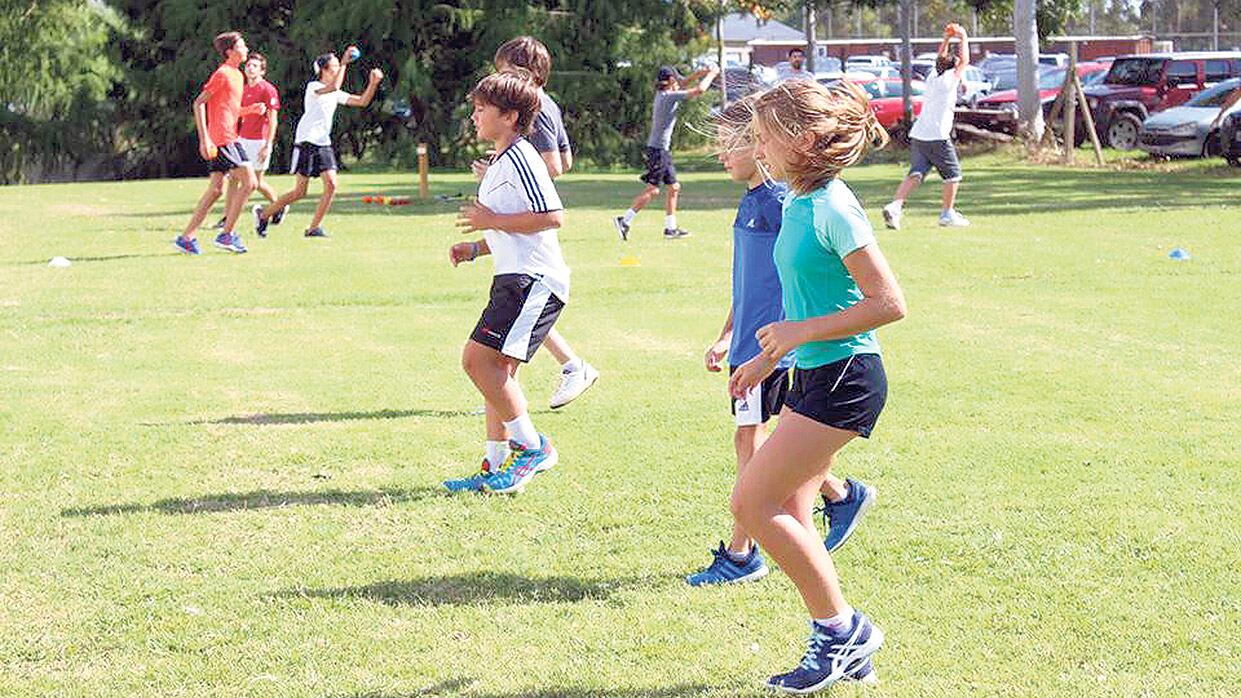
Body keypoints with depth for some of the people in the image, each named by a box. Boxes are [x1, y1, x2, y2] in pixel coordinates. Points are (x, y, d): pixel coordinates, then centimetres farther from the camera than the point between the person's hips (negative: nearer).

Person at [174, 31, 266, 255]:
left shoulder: (236, 75, 19)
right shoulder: (223, 74, -9)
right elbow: (199, 103, -14)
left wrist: (251, 109, 9)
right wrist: (204, 138, -20)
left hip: (227, 138, 10)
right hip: (222, 138, -10)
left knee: (216, 189, 8)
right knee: (248, 182, -10)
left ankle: (187, 237, 8)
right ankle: (227, 234, -6)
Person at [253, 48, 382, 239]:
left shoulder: (336, 94, 14)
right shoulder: (313, 87, -9)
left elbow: (362, 101, 13)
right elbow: (333, 86, -30)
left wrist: (373, 83, -1)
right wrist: (344, 63, -27)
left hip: (324, 144, 7)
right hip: (306, 143, -7)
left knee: (331, 184, -10)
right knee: (299, 191, -5)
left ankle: (314, 227, -3)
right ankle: (263, 213, 13)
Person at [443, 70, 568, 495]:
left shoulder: (519, 159, -12)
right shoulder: (499, 162, 21)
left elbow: (552, 217, -22)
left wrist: (493, 221, -16)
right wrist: (476, 248, 16)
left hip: (535, 280, -11)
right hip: (513, 277, 11)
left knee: (479, 360, -17)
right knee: (498, 371, 11)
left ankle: (532, 447, -8)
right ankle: (496, 465, 16)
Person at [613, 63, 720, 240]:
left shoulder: (661, 94, 10)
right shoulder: (670, 96, -14)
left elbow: (684, 82, 27)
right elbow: (700, 90, -14)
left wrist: (702, 72, 20)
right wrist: (711, 74, 1)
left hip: (662, 150, 10)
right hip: (658, 149, -10)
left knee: (674, 187, 13)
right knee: (652, 189, -10)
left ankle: (671, 228, 16)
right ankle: (625, 220, -9)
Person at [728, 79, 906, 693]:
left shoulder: (832, 210, -17)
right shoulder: (797, 204, 11)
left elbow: (888, 302, -20)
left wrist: (800, 333, -18)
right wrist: (769, 357, 23)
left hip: (843, 378, -10)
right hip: (812, 376, 10)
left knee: (753, 504, -9)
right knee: (786, 516, 10)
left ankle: (844, 629, 2)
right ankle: (840, 643, 19)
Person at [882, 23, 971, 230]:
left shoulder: (933, 77, 15)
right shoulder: (949, 80, -4)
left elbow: (941, 59, 34)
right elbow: (965, 61, 4)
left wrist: (947, 39, 31)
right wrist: (964, 38, 14)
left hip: (917, 135, 7)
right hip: (937, 137, -7)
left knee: (915, 174, 0)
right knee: (952, 174, 7)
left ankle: (895, 206, -19)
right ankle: (948, 214, 9)